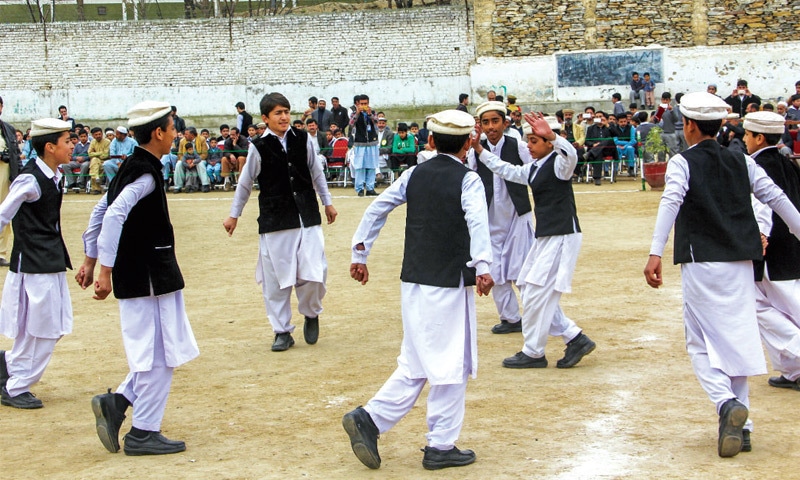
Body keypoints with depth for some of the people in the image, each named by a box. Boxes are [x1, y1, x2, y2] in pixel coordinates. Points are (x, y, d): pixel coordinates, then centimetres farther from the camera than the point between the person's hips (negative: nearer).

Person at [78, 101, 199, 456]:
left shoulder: (131, 168, 13)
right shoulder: (146, 173, -16)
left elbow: (101, 212, 18)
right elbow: (113, 216, -27)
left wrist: (91, 261, 22)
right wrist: (106, 270, -27)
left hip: (146, 276, 9)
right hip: (149, 277, -9)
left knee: (162, 351, 15)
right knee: (157, 354, -1)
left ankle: (116, 403, 10)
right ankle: (143, 433, 5)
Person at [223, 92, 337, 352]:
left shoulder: (302, 139, 1)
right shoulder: (259, 147, -5)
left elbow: (316, 172, 15)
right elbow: (245, 183, 7)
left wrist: (327, 202, 19)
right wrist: (234, 215, 13)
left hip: (307, 216, 1)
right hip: (274, 220, -1)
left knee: (313, 274, -6)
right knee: (276, 279, 2)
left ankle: (311, 314, 24)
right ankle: (282, 331, 17)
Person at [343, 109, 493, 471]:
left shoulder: (414, 175, 9)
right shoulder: (467, 179, -7)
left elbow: (376, 210, 8)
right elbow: (477, 221, -24)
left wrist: (360, 255, 14)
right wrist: (482, 266, -34)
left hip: (413, 282, 6)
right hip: (450, 283, -6)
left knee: (415, 364, 16)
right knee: (452, 365, 4)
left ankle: (369, 419, 3)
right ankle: (441, 447, 9)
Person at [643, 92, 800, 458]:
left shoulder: (682, 163, -3)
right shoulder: (741, 162, 11)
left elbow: (670, 203, -17)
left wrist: (655, 253, -25)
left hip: (701, 264, -4)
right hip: (741, 263, 4)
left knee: (702, 345, 2)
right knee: (738, 341, 9)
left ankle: (727, 402, -23)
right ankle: (740, 427, 8)